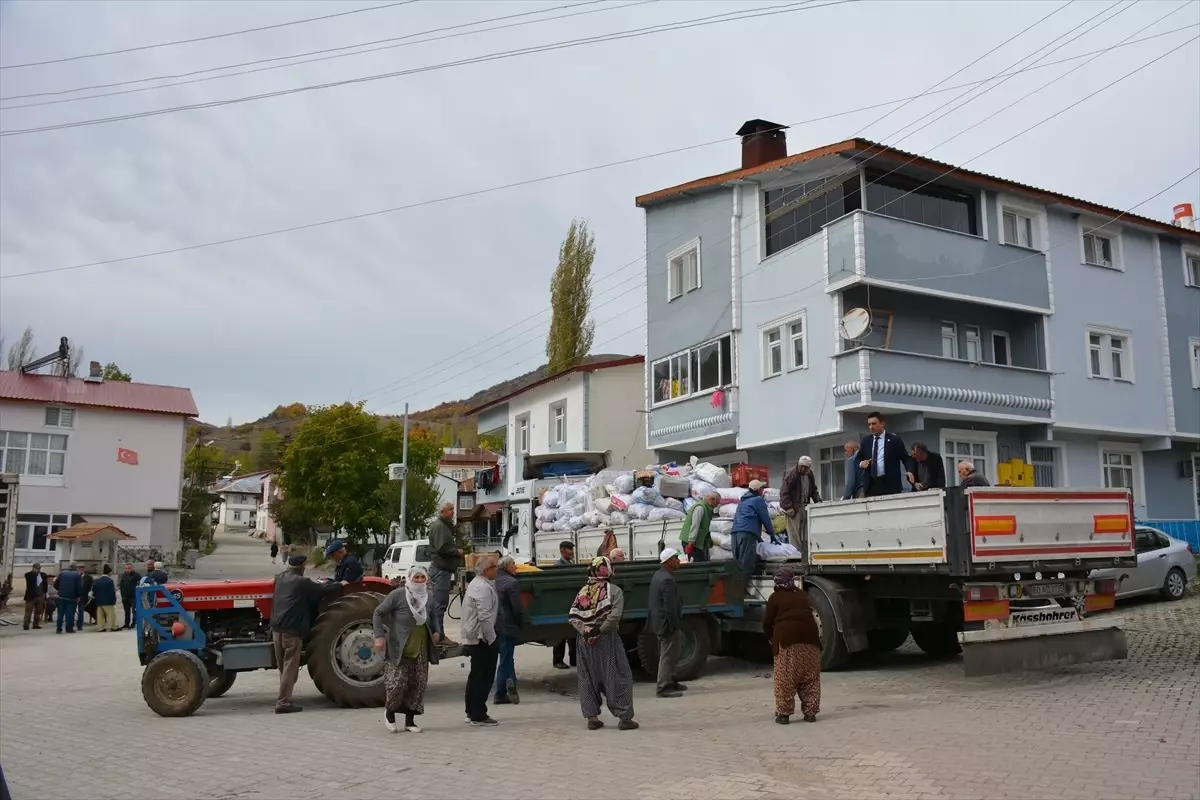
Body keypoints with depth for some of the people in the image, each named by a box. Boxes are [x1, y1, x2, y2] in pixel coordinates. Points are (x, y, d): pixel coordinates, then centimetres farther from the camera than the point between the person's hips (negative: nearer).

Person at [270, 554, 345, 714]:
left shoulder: (280, 578, 11)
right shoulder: (302, 582, -8)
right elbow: (323, 590, -3)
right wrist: (340, 585, 14)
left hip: (277, 629, 7)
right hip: (293, 630, -7)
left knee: (283, 667, 16)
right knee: (290, 667, -4)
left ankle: (284, 698, 21)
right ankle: (282, 703, -7)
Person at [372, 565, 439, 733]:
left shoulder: (428, 596, 7)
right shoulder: (398, 594, -11)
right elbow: (378, 613, -8)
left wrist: (436, 632, 10)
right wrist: (379, 635, -17)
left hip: (421, 650, 5)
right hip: (399, 649, -5)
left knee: (418, 684, 5)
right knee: (397, 683, -7)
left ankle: (410, 721, 18)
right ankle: (389, 712, 22)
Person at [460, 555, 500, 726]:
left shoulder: (476, 583, 14)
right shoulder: (483, 587, -20)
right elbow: (484, 617, -25)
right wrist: (491, 639, -18)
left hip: (472, 637, 11)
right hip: (482, 638, -11)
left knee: (476, 675, 17)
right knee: (484, 677, -4)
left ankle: (471, 712, 24)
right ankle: (478, 715, 0)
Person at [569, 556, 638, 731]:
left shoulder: (583, 592, 10)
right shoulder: (614, 590, -4)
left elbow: (573, 616, 0)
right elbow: (614, 616, -18)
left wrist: (585, 630, -8)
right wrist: (599, 630, -12)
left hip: (585, 640, 5)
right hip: (607, 639, -5)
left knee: (588, 678, 13)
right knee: (619, 677, 3)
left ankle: (592, 717, 14)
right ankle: (624, 717, 2)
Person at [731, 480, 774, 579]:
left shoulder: (742, 501, 30)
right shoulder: (758, 500, 6)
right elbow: (765, 518, 4)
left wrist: (758, 537, 40)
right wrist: (772, 534, 16)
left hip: (735, 532, 8)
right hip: (747, 533, -8)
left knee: (737, 563, 6)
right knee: (746, 564, -12)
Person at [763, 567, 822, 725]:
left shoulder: (775, 597, 6)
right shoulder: (802, 594, 19)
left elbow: (767, 622, 5)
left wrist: (771, 637, 24)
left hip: (787, 637, -4)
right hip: (809, 636, 4)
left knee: (785, 679, 2)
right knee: (810, 677, 11)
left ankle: (784, 713, 2)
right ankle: (810, 712, 13)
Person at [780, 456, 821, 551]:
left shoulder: (810, 475, 10)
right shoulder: (791, 474, -13)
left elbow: (814, 490, 22)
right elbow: (784, 492, -16)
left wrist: (818, 501, 5)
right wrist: (788, 507, -21)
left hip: (805, 506, 7)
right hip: (793, 507, -7)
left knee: (805, 532, 6)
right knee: (794, 532, -9)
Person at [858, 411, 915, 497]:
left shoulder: (895, 440, 2)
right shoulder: (865, 441, 13)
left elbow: (906, 458, 3)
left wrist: (909, 471, -16)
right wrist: (861, 463, -4)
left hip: (890, 485, -3)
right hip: (871, 485, 3)